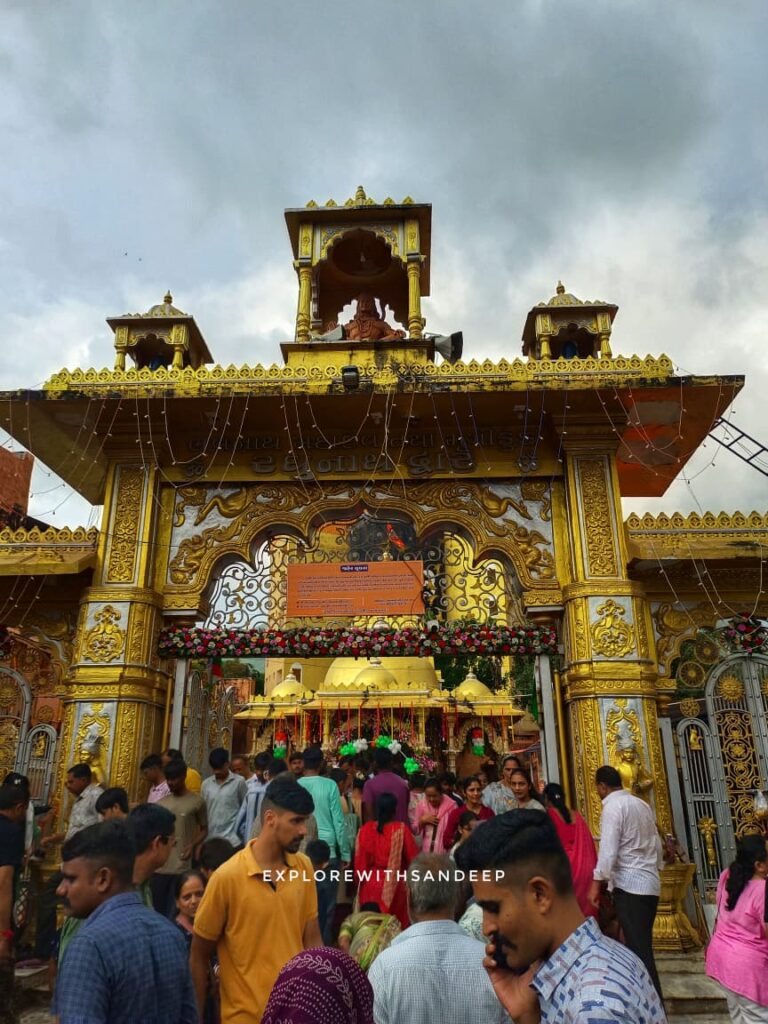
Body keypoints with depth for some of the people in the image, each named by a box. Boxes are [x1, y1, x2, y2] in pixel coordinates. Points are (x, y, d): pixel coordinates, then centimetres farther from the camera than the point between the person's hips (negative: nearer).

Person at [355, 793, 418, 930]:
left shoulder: (366, 829, -9)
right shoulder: (401, 829, -15)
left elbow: (360, 858, -3)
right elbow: (413, 856, -7)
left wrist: (360, 879, 11)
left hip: (370, 884, 2)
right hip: (394, 885, -2)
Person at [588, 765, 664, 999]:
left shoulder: (613, 806, -12)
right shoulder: (642, 804, 13)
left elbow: (608, 849, -18)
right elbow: (657, 844, 17)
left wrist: (597, 882, -12)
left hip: (629, 884, -8)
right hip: (649, 883, 8)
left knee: (638, 948, -3)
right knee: (643, 945, 17)